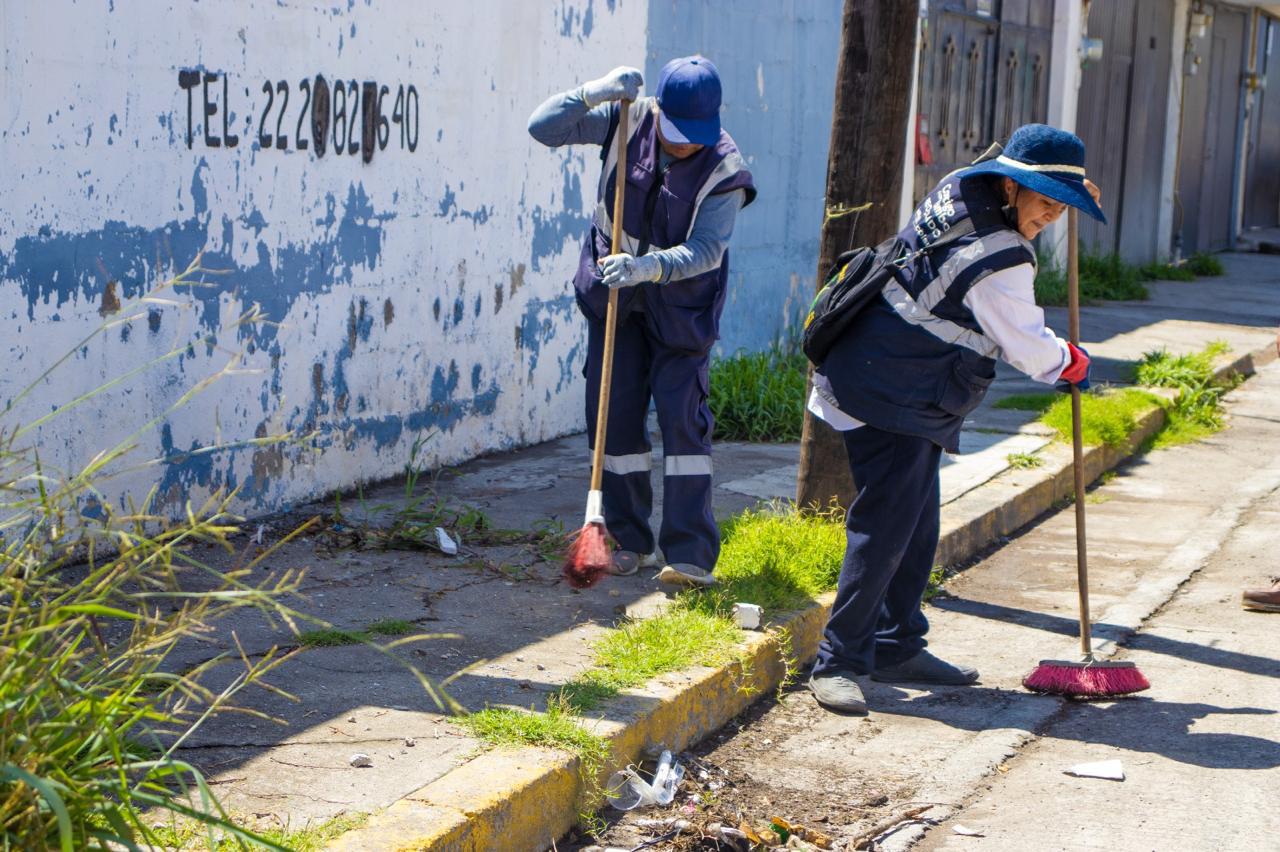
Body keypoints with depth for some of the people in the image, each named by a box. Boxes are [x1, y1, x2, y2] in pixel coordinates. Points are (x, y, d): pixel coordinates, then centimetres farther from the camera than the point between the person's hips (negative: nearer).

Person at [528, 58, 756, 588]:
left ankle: (692, 556, -10)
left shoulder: (724, 168, -20)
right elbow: (542, 128, -10)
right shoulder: (625, 122, -11)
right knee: (614, 415, 4)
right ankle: (631, 543, 16)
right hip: (614, 293, 4)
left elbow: (706, 250, -27)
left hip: (681, 303, -4)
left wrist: (646, 266, -42)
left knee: (682, 416, -11)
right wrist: (594, 93, -24)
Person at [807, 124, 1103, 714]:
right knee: (885, 528, -11)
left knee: (918, 526, 14)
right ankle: (836, 662, -8)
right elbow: (1029, 349, -8)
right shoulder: (1000, 264, -22)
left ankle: (897, 647, 23)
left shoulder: (959, 189, 2)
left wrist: (1072, 193, 24)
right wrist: (1072, 364, 12)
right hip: (891, 399, -11)